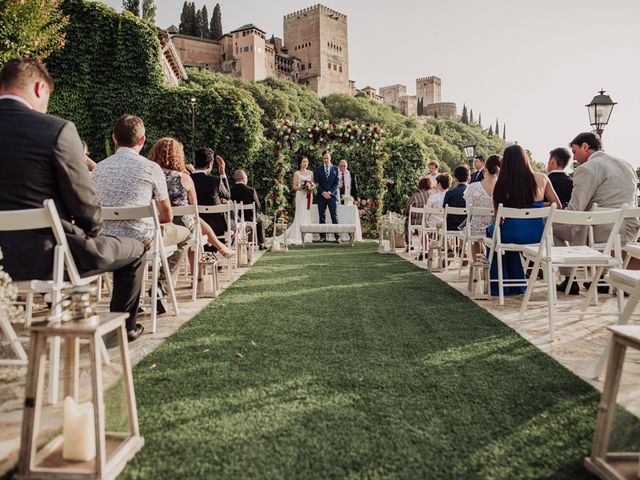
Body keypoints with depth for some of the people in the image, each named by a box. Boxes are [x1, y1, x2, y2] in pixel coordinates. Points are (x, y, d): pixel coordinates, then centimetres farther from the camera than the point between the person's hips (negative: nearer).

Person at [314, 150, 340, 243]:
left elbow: (337, 182, 3)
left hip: (332, 195, -1)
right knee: (322, 217, 1)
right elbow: (317, 183, 3)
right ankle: (323, 236, 4)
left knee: (334, 216, -6)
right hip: (321, 196, 1)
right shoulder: (318, 169, 9)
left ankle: (337, 237, -7)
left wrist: (330, 192, -9)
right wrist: (323, 192, -10)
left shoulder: (335, 169, 10)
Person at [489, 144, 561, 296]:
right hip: (537, 235, 3)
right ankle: (517, 285, 41)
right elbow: (557, 206, 9)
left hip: (512, 235, -3)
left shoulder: (502, 183, -7)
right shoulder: (541, 178, 0)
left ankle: (499, 286, 35)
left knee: (491, 230, 29)